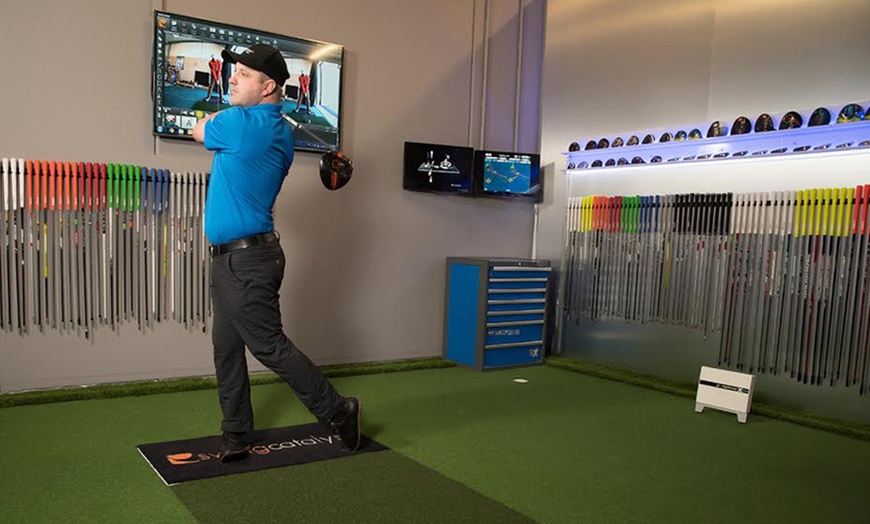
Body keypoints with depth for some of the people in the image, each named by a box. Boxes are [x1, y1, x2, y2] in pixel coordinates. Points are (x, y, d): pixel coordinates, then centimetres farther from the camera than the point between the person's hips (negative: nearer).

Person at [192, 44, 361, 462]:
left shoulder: (240, 122, -18)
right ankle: (236, 436, 23)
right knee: (227, 348, 13)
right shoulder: (280, 131, 11)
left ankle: (338, 411, 12)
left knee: (270, 347, -2)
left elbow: (199, 130, 3)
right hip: (229, 257, 10)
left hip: (246, 260, -10)